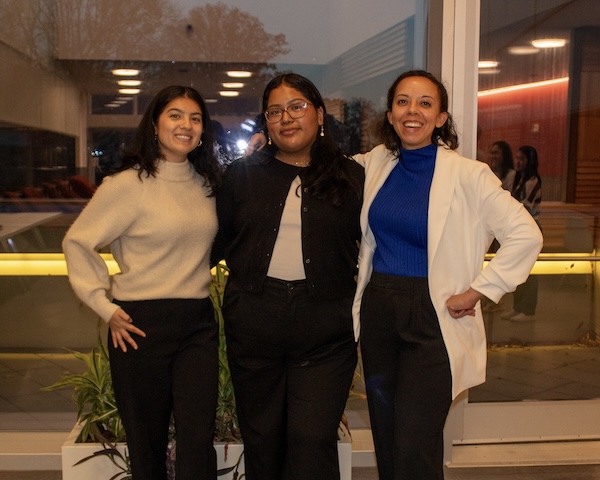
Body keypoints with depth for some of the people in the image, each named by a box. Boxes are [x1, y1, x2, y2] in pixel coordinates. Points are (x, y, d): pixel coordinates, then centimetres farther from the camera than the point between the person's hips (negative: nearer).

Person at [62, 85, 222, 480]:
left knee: (198, 438, -4)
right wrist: (105, 306, -6)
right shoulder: (129, 184, -7)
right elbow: (77, 243, -3)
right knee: (147, 443, 9)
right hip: (142, 325, -3)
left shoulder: (206, 183, 9)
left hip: (199, 323, 4)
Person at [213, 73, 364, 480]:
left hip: (325, 329, -2)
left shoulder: (352, 178, 4)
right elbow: (219, 241, 13)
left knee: (313, 440, -5)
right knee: (261, 438, 13)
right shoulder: (243, 175, 8)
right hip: (253, 321, 2)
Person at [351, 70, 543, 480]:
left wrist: (477, 292, -13)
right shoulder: (376, 163, 5)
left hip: (432, 320, -5)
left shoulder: (466, 174, -10)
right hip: (377, 312, 5)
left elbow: (526, 235, -12)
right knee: (386, 444, 15)